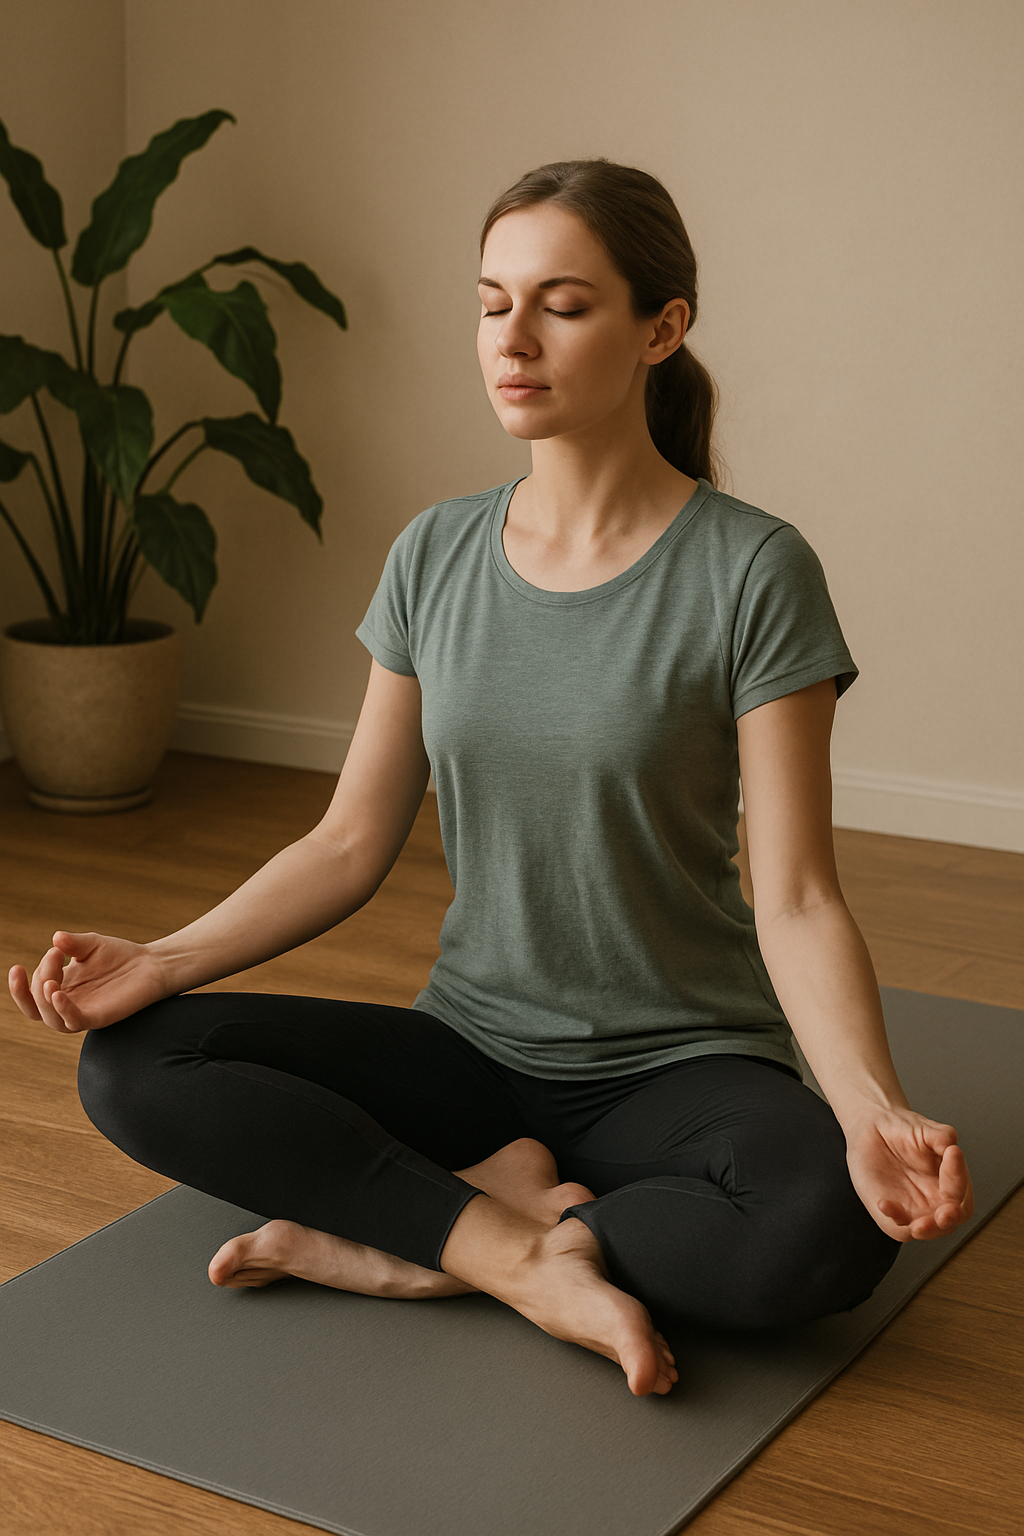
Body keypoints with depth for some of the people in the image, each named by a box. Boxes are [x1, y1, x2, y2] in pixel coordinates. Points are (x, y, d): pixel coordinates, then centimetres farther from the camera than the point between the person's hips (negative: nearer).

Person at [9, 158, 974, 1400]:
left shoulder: (751, 572, -13)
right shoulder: (436, 556, 1)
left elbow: (795, 898, -15)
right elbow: (350, 844, 3)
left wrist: (873, 1114, -33)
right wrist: (164, 961, -12)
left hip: (679, 1059, -3)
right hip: (472, 1048, 4)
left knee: (825, 1232, -36)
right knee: (129, 1066, -17)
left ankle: (400, 1245, -17)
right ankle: (527, 1238, -17)